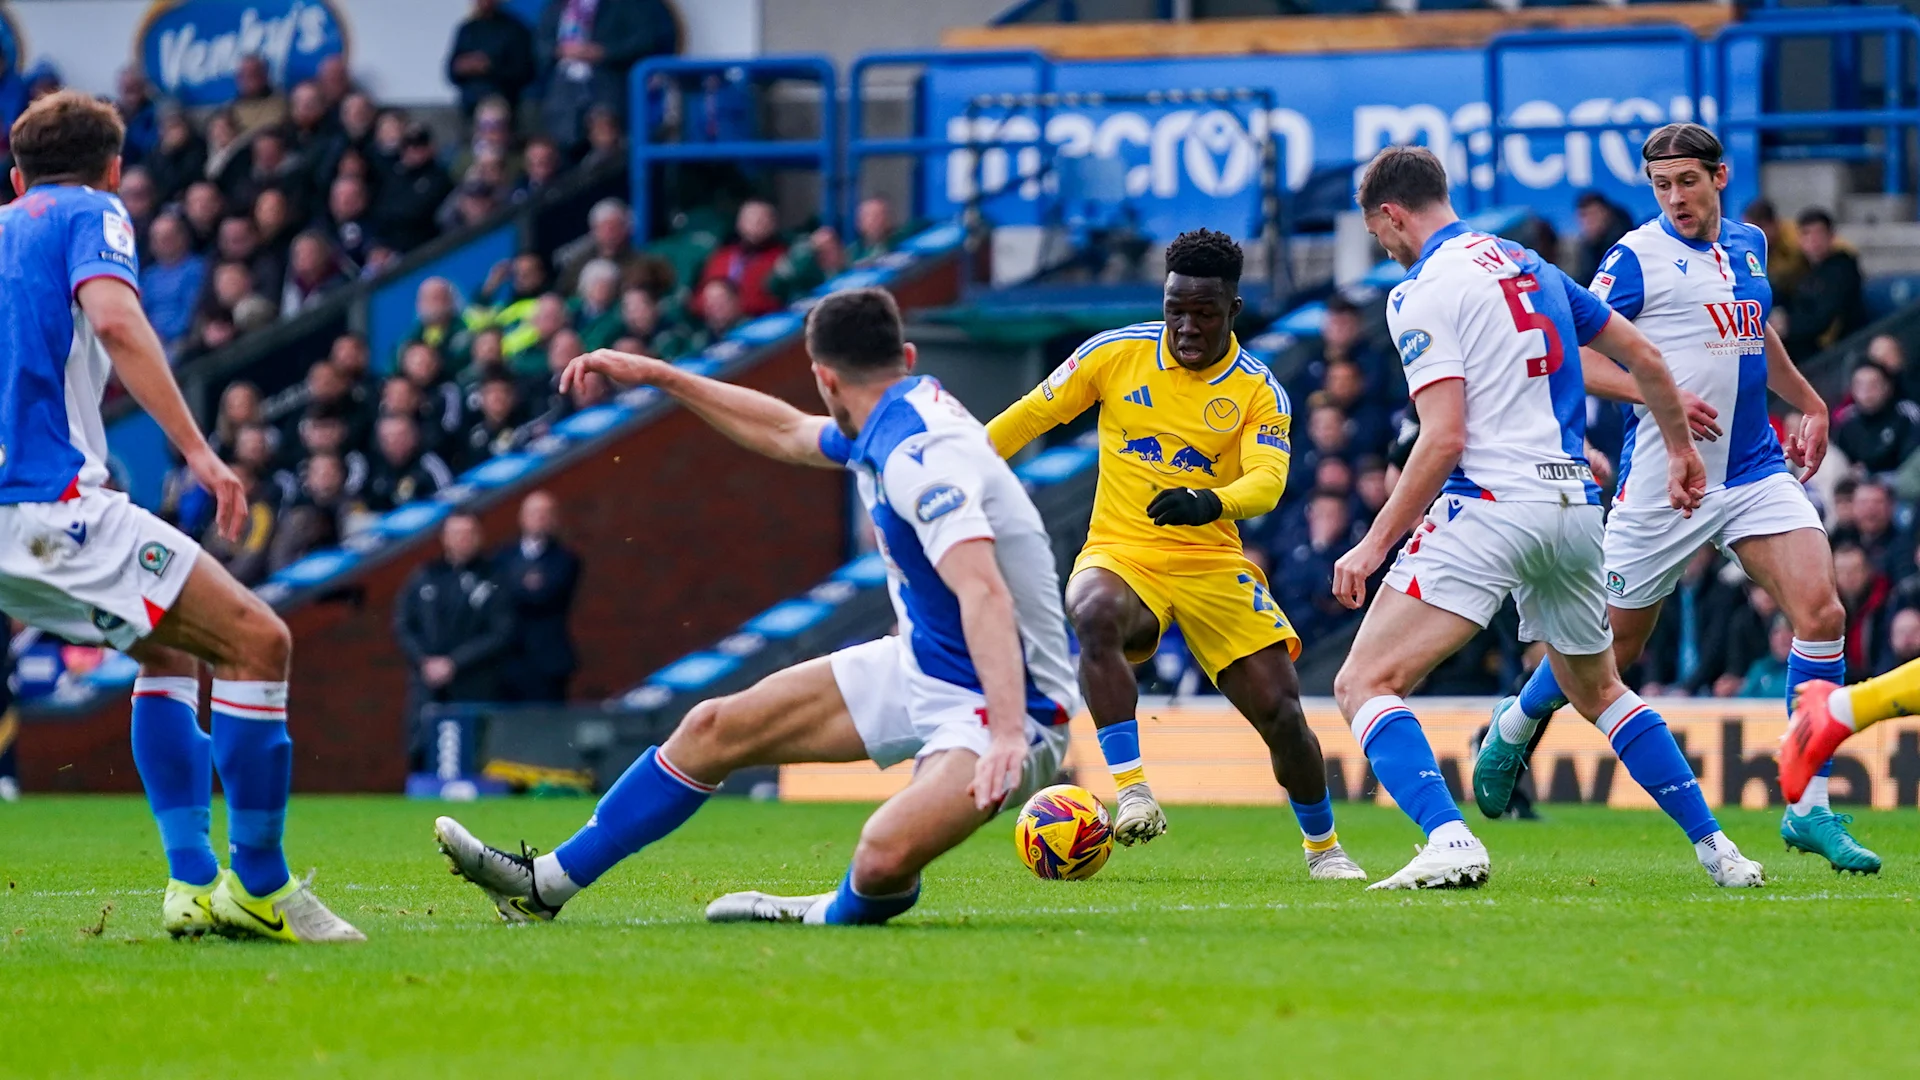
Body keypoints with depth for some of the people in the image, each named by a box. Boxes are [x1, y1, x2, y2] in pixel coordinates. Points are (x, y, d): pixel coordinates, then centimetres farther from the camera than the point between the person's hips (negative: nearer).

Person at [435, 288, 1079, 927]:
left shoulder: (921, 455, -25)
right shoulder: (895, 424, 6)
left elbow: (985, 594, -38)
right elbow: (786, 433, 27)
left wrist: (1008, 733, -49)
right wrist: (657, 375, 29)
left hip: (1009, 698, -10)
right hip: (922, 666, 10)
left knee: (884, 856, -36)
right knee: (715, 728, 10)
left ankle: (839, 917, -1)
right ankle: (547, 884, 22)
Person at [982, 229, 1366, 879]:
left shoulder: (1258, 392, -3)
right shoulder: (1116, 353, -1)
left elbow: (1268, 481, -20)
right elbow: (1031, 415, 10)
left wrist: (1213, 501, -41)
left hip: (1213, 566, 1)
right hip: (1121, 553, -1)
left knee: (1280, 710, -7)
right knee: (1094, 616, -38)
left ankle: (1323, 846, 20)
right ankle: (1132, 793, -38)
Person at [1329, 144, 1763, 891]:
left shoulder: (1424, 292, -6)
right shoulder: (1529, 267, 17)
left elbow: (1443, 439, -15)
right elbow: (1642, 358, 21)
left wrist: (1374, 544, -10)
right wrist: (1680, 449, 36)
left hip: (1489, 508, -8)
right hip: (1576, 508, 8)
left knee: (1363, 685, -8)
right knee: (1598, 690, 28)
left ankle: (1449, 838, -29)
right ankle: (1713, 846, 24)